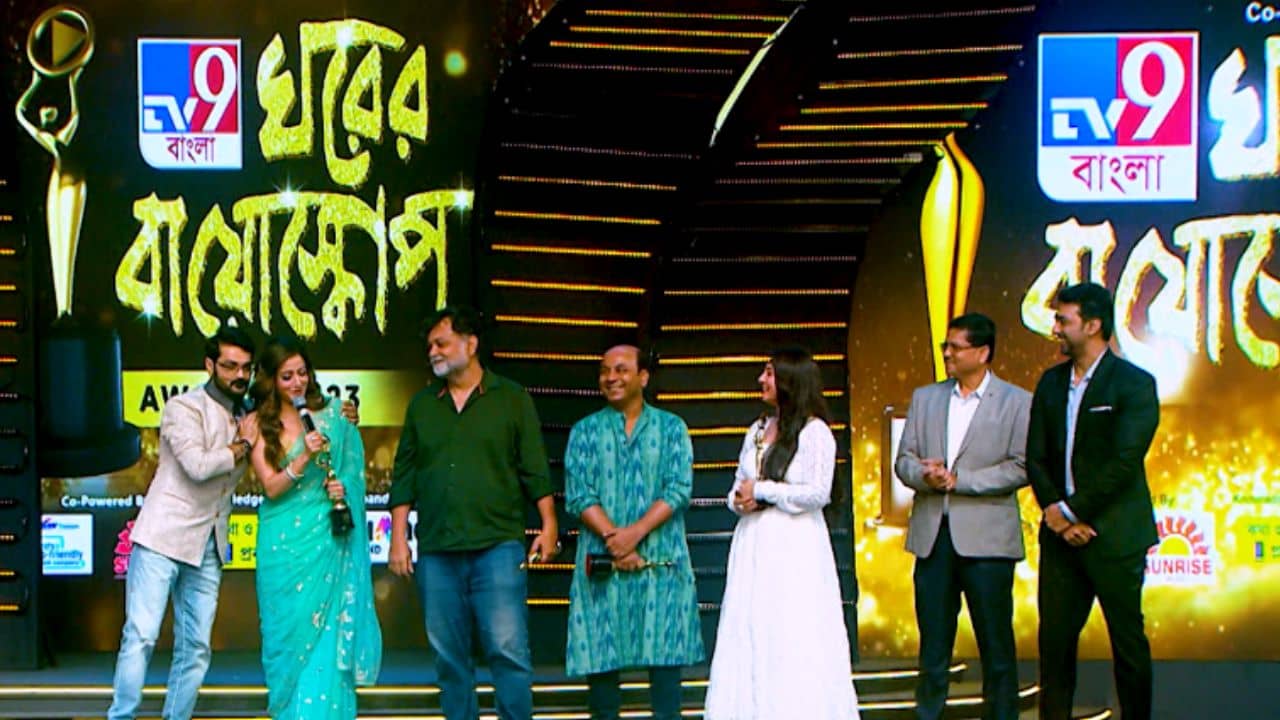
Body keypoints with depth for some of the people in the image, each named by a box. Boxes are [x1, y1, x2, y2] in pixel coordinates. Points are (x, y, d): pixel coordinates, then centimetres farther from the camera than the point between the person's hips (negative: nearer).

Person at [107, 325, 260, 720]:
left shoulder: (246, 417, 17)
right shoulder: (184, 407, -5)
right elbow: (198, 465, -19)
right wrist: (243, 445, -5)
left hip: (208, 548, 7)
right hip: (163, 537, -7)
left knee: (196, 649, 4)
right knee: (141, 637, -13)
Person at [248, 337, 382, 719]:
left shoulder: (330, 416, 6)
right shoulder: (260, 425, 2)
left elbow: (352, 468, 16)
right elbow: (271, 486, -5)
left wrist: (342, 487, -5)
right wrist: (304, 458, -19)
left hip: (327, 538, 1)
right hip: (284, 543, -1)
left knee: (327, 628, -2)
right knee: (291, 629, 0)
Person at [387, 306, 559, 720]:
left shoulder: (512, 400, 6)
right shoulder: (422, 405, 14)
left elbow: (535, 470, 5)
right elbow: (404, 476, 14)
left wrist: (548, 524, -3)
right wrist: (398, 538, 7)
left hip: (497, 547, -3)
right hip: (436, 552, 3)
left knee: (508, 651, -8)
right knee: (449, 657, 6)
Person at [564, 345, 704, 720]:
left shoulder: (671, 427, 10)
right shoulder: (585, 431, 11)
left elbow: (679, 490, -1)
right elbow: (578, 495, 1)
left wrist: (636, 532, -14)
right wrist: (614, 538, -12)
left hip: (661, 561, 0)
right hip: (602, 562, 1)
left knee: (665, 650, -3)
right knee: (601, 652, -2)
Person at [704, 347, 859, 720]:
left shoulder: (814, 431, -6)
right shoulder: (756, 431, 15)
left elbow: (818, 493, -14)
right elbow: (738, 487, 20)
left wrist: (761, 490, -8)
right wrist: (740, 501, -3)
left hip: (795, 547, -7)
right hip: (754, 544, 7)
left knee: (794, 640, -6)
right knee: (748, 632, 3)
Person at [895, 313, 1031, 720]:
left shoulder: (1017, 403, -1)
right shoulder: (925, 398, 13)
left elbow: (1021, 468, -9)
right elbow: (904, 460, 11)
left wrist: (958, 480, -14)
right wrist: (925, 476, -12)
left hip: (986, 538, -4)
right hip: (933, 537, 4)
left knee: (996, 643, 2)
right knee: (933, 642, 8)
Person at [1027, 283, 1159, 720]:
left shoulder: (1135, 384, -7)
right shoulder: (1051, 383, 12)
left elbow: (1124, 463, -14)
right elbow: (1035, 457, 9)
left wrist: (1073, 512, -13)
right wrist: (1054, 511, -6)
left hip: (1114, 534, -5)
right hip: (1061, 535, 5)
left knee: (1128, 640, 2)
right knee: (1054, 637, 4)